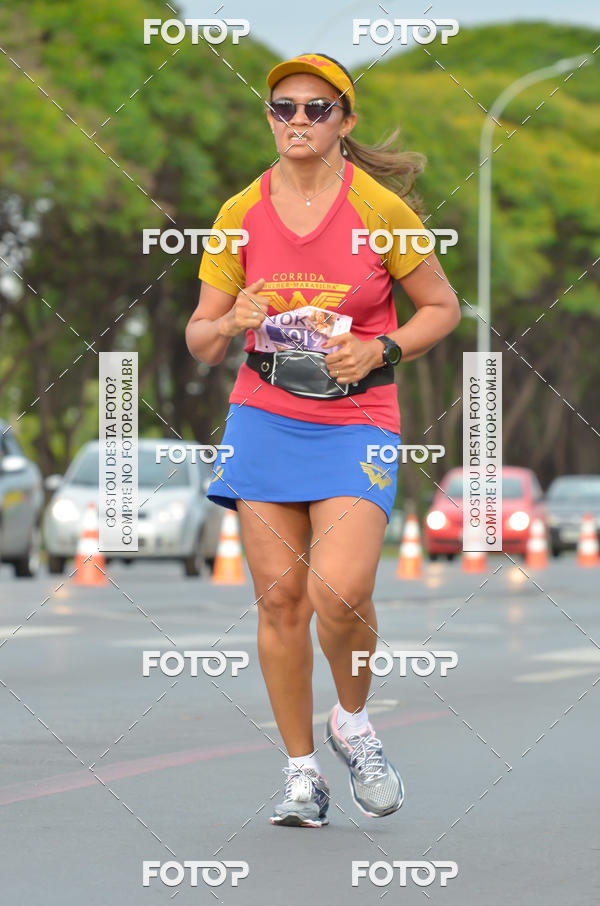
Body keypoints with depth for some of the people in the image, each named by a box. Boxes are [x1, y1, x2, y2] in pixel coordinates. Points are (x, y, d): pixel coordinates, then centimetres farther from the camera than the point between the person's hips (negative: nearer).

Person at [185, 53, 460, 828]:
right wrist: (230, 322, -16)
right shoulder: (240, 213, 2)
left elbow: (442, 308, 5)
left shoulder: (380, 207, -6)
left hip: (357, 422, -3)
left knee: (339, 591, -20)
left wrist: (378, 351, -12)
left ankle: (353, 721, 10)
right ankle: (301, 772, 12)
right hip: (265, 414, 3)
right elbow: (199, 340, 7)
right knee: (279, 596, -2)